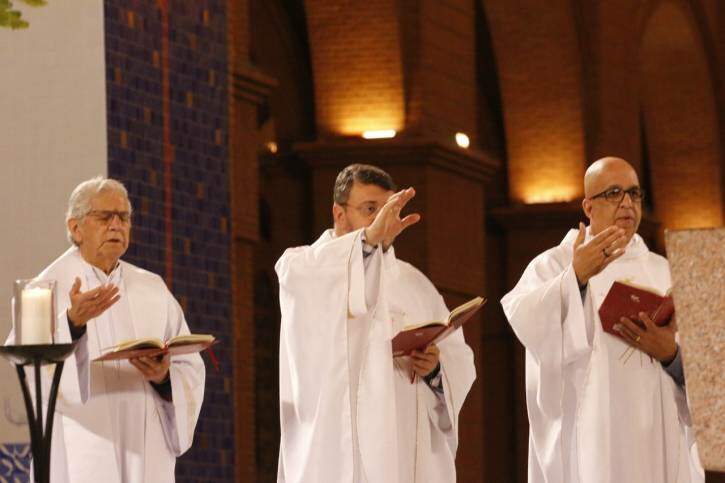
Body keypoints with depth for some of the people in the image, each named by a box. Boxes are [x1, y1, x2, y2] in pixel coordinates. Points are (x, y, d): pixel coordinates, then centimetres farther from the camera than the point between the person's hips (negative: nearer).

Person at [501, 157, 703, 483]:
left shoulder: (662, 271, 16)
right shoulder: (553, 265, 5)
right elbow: (523, 319, -16)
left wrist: (670, 353, -13)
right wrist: (575, 276, -28)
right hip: (587, 437, -3)